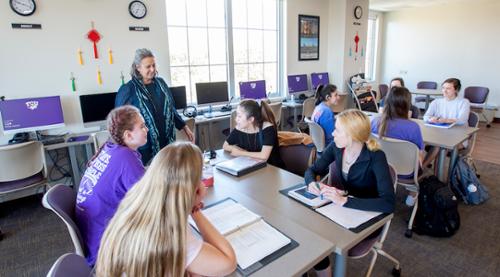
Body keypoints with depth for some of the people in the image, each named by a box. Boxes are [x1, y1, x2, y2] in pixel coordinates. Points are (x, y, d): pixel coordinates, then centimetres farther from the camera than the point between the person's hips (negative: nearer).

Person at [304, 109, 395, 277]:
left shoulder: (375, 158, -25)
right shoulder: (336, 148, -10)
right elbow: (313, 170, 1)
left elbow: (388, 204, -34)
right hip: (341, 209, 5)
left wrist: (344, 200, -41)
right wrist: (311, 183, -23)